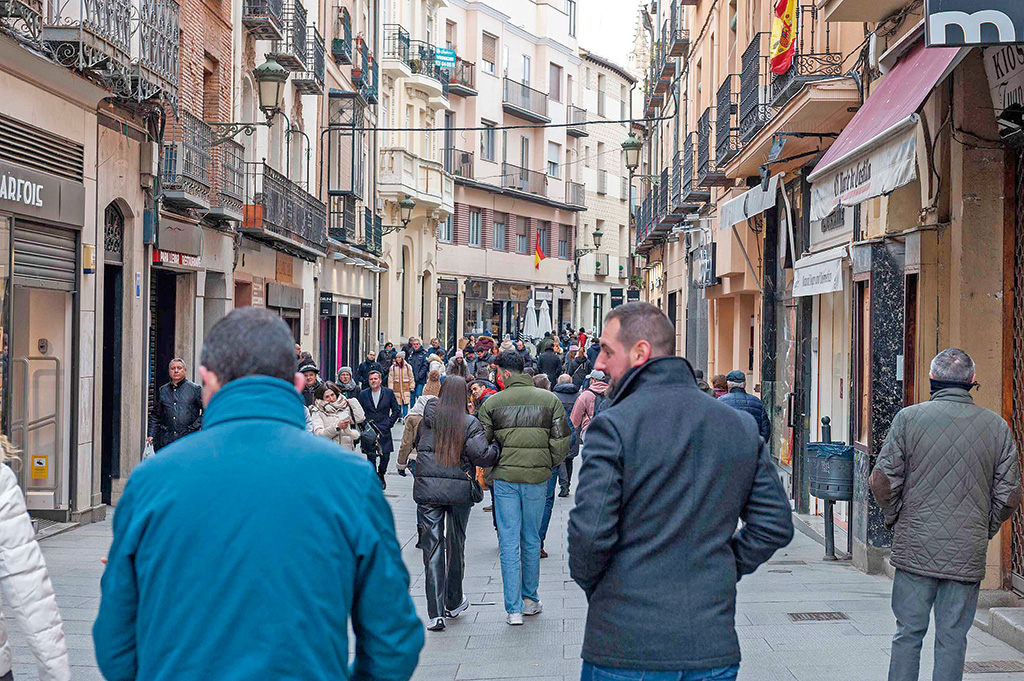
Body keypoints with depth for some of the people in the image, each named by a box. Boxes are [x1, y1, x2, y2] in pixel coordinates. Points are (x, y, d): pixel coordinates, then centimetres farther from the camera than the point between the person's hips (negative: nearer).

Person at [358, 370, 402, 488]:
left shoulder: (389, 393, 4)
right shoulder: (363, 394, 6)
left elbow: (397, 410, 7)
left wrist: (388, 423, -1)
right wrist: (365, 425, -2)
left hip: (384, 431, 0)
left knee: (385, 456, -3)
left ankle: (381, 476, 21)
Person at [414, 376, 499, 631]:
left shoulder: (427, 420, 2)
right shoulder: (470, 423, -5)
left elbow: (417, 445, 12)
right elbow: (482, 455, -14)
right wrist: (499, 449, 3)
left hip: (427, 489, 1)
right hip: (460, 490, 0)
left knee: (432, 548, 2)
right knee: (456, 546, 17)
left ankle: (435, 613, -5)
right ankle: (454, 603, 32)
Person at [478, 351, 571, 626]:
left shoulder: (492, 403, -2)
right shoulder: (549, 400, 1)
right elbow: (562, 440, -1)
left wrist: (489, 469, 16)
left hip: (505, 477, -1)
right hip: (537, 478, 2)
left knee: (509, 543, 2)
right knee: (531, 540, 16)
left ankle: (513, 608, -1)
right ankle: (530, 599, 26)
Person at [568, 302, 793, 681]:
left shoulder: (613, 426, -12)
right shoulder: (740, 427, 5)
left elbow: (590, 532, -16)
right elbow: (776, 524, 7)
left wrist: (590, 584, 2)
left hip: (624, 650, -4)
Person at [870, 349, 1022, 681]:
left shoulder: (908, 418, -4)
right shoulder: (997, 426, 1)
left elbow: (881, 481, -6)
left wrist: (895, 518, 11)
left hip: (916, 550, -1)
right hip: (968, 554, 1)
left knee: (909, 632, 8)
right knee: (952, 638, 8)